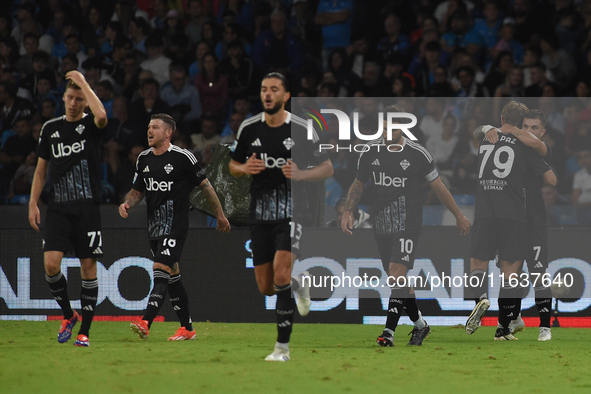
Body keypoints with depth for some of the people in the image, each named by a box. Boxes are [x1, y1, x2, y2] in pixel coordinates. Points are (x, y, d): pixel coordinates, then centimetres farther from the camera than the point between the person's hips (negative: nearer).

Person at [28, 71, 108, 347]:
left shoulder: (90, 125, 1)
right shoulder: (50, 128, 11)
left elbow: (101, 116, -25)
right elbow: (41, 169, 17)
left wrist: (83, 82, -16)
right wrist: (33, 203, 8)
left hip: (87, 207, -2)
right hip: (57, 208, 3)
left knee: (88, 268, -1)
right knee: (51, 263, -11)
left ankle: (84, 331, 6)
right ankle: (68, 314, 12)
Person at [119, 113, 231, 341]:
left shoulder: (182, 157, -9)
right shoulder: (144, 159, 10)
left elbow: (205, 185, -1)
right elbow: (138, 191, 19)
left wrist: (220, 215, 4)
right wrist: (127, 204, -3)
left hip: (175, 227, -7)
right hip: (154, 228, 7)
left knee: (160, 272, -18)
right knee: (172, 277, 11)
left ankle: (145, 324, -30)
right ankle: (187, 328, 18)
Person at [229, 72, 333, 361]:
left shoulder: (301, 129, -5)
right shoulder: (249, 128, 5)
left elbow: (327, 168, 1)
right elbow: (233, 166, 16)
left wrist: (301, 174, -18)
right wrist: (244, 169, -8)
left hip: (291, 210, -4)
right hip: (260, 214, 4)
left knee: (281, 274, -22)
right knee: (266, 288, 5)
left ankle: (283, 347, -14)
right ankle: (299, 283, 41)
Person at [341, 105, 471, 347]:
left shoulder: (417, 154, -4)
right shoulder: (370, 152, 4)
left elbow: (438, 187, 6)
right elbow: (358, 185, 17)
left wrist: (458, 215, 11)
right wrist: (348, 212, 3)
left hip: (407, 223, -4)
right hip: (380, 224, 4)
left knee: (397, 272, -18)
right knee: (397, 279, 10)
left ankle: (389, 332, -20)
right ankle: (420, 324, 28)